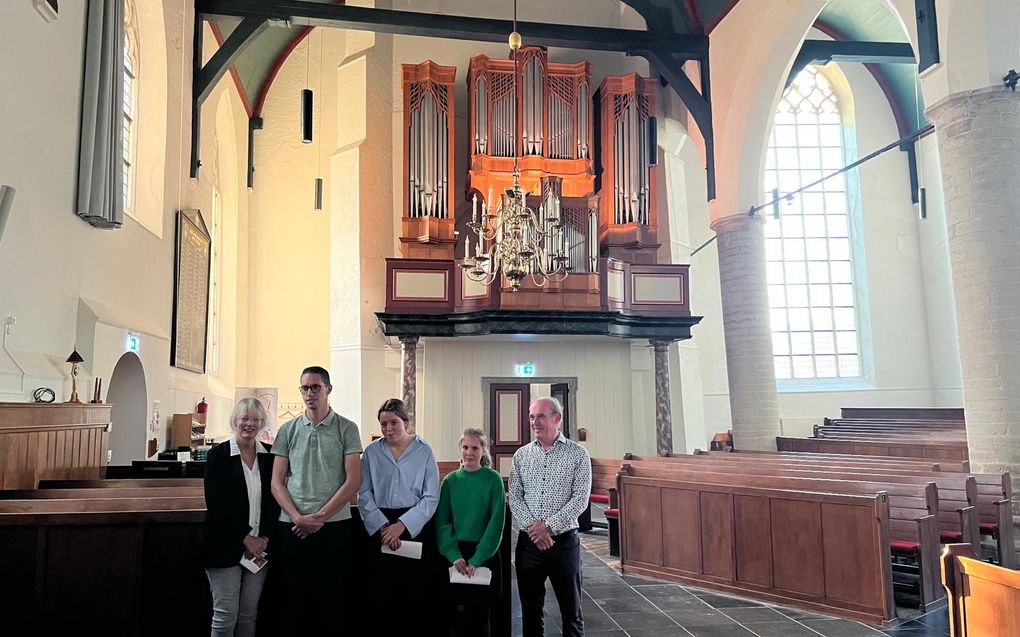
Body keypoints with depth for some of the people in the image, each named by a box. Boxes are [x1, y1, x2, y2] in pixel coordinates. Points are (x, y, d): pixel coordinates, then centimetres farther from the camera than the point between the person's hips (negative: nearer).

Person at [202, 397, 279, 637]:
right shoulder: (218, 455, -5)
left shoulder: (269, 456, 5)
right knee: (225, 615, 0)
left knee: (249, 614, 10)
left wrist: (263, 538, -6)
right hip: (226, 546, -3)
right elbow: (216, 503, -10)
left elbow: (275, 499, 5)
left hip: (259, 546, 3)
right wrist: (246, 538, -11)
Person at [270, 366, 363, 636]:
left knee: (330, 597, 5)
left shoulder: (347, 429, 0)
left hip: (334, 524, -2)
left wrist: (319, 517, -11)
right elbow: (277, 482, 5)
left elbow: (353, 481, -5)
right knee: (297, 596, 9)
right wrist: (297, 517, -9)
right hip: (292, 525, 2)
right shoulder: (288, 430, 8)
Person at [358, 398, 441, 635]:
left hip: (416, 527, -1)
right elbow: (364, 494, 1)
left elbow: (431, 497, -5)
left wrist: (402, 525, -13)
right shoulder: (371, 452, 4)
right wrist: (383, 526, -10)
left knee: (418, 594, 0)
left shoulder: (424, 451, -1)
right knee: (383, 592, 3)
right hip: (381, 527, 2)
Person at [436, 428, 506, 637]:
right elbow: (442, 521, 1)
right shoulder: (450, 480, 2)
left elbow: (496, 521, -8)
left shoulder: (493, 479, -4)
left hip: (484, 554, -1)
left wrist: (477, 559, -15)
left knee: (480, 613, 6)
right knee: (459, 611, 1)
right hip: (456, 554, 1)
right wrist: (454, 555, -13)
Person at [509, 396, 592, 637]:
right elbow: (514, 497, 2)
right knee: (530, 608, 12)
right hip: (528, 542, 3)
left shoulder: (577, 454, -2)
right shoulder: (521, 455, 7)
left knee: (571, 609, 6)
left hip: (564, 539, -3)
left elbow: (580, 499, -9)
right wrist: (532, 527, -13)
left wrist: (548, 526, -16)